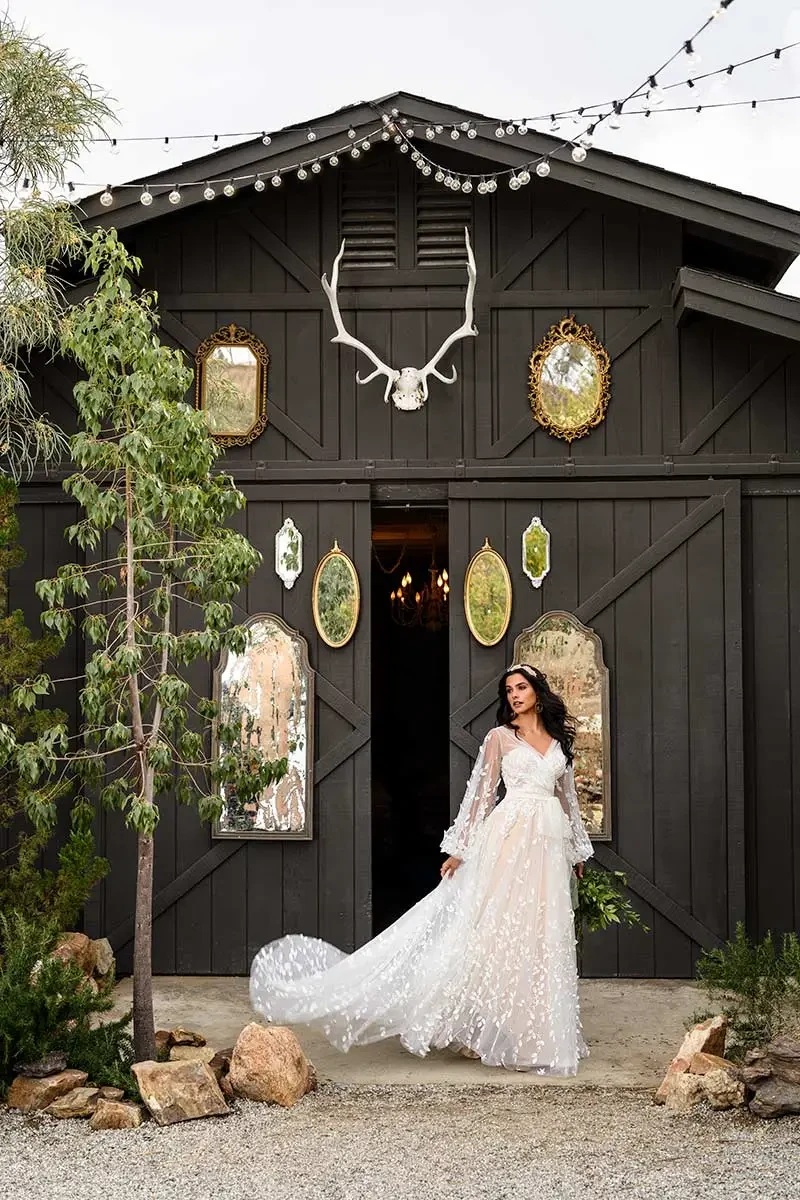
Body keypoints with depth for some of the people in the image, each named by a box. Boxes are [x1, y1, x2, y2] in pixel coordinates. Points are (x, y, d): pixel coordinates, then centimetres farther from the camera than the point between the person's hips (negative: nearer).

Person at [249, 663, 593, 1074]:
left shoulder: (559, 739, 15)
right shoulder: (500, 737, 2)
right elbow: (481, 793, 1)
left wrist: (578, 848, 23)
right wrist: (460, 849, -2)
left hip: (550, 841, 5)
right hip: (511, 836, -4)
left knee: (543, 937, 6)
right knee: (496, 926, -8)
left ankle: (535, 1032, 14)